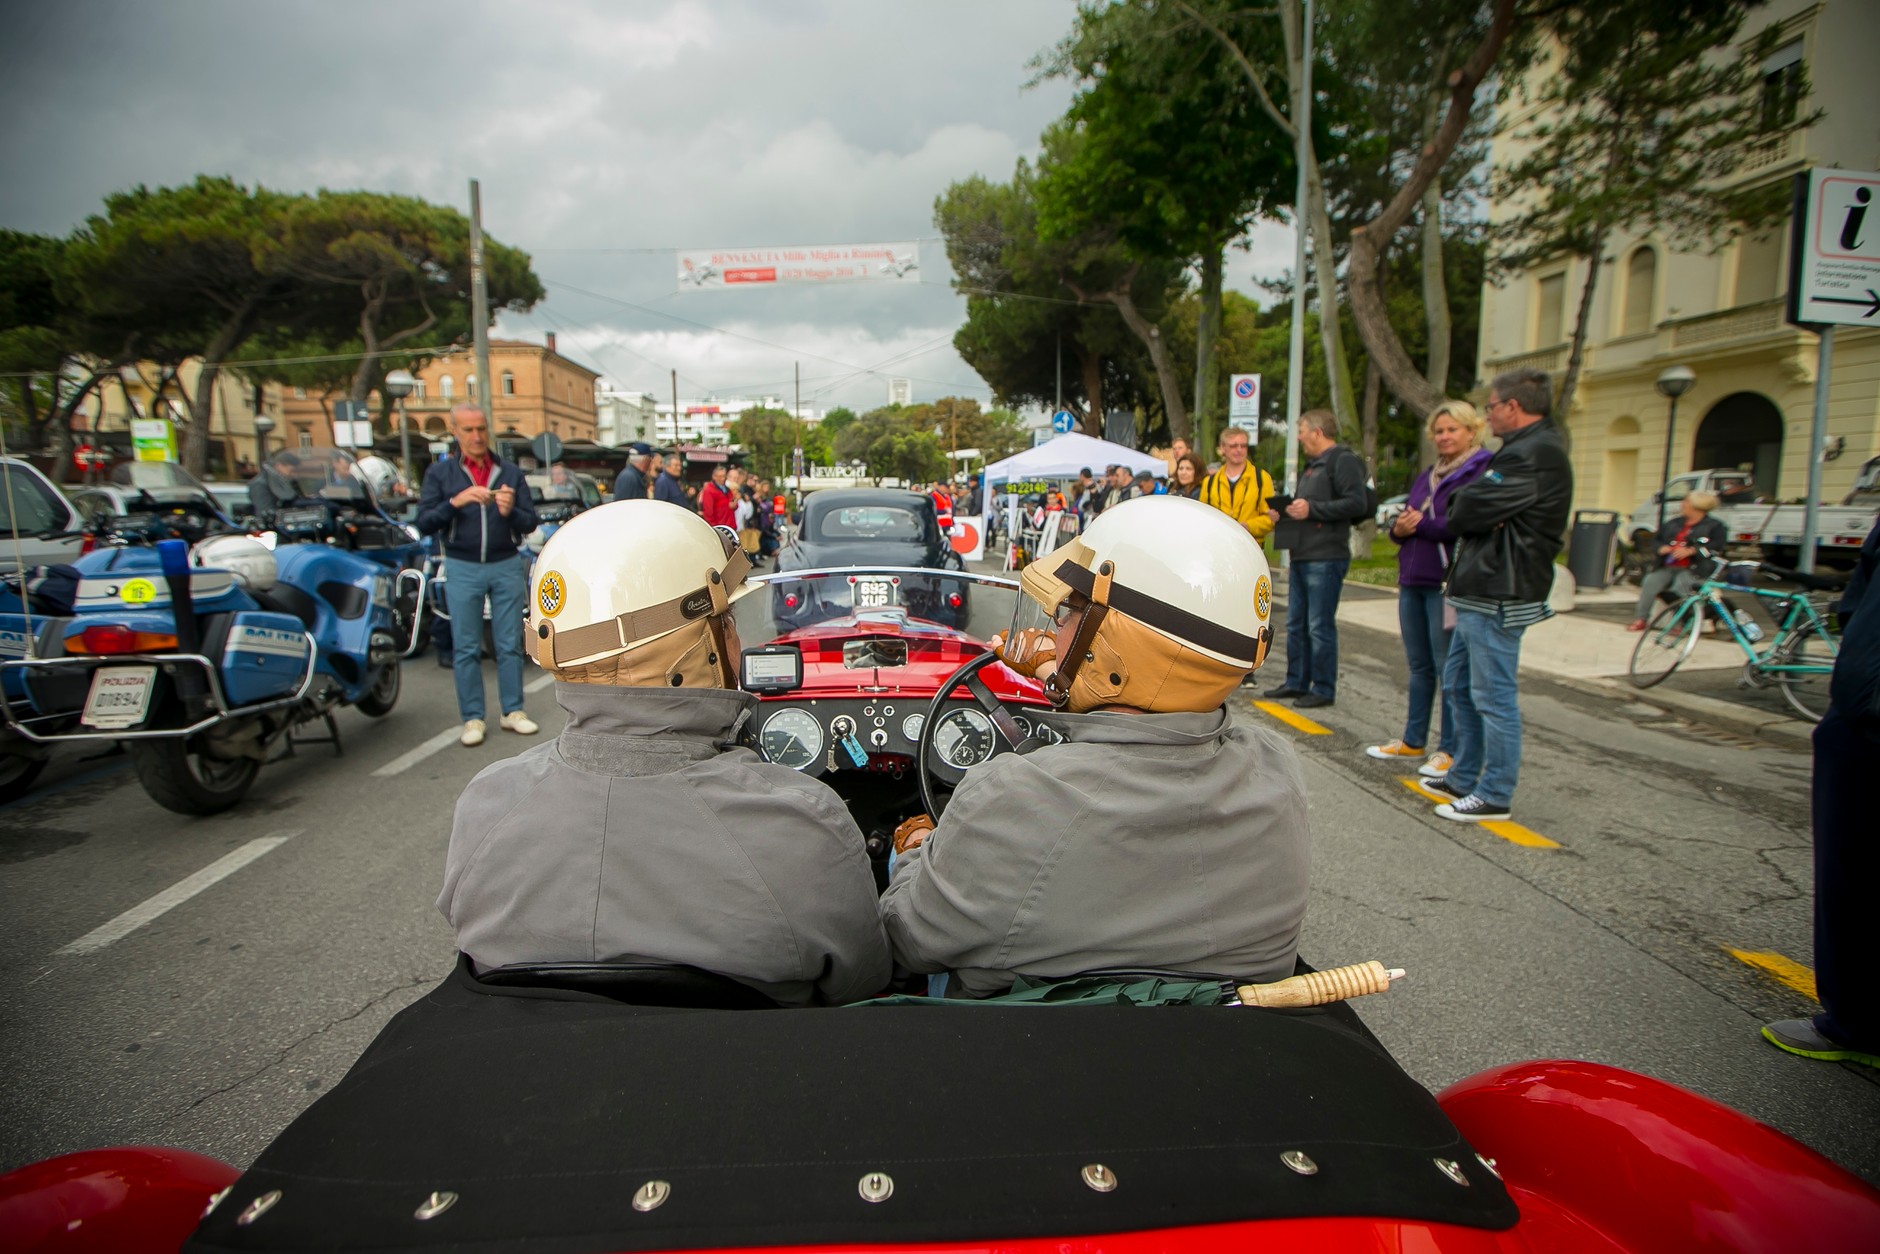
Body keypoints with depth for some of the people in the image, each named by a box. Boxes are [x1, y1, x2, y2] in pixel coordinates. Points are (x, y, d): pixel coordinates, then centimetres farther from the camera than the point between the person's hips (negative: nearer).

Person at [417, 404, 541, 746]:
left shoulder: (511, 473, 6)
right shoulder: (440, 473, 4)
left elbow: (530, 523, 1)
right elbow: (424, 523, -5)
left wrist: (511, 511, -19)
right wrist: (455, 502, -20)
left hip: (507, 565, 1)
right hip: (462, 568, -1)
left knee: (510, 644, 6)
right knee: (466, 648, 3)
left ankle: (513, 711, 14)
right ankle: (472, 718, 10)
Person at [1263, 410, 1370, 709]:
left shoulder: (1343, 460, -9)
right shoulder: (1313, 465, 22)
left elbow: (1357, 503, -19)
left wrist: (1311, 508, -19)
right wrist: (1286, 512, 9)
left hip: (1326, 559, -10)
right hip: (1302, 557, 10)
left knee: (1320, 626, -5)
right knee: (1296, 624, 13)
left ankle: (1324, 689, 4)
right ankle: (1296, 682, 23)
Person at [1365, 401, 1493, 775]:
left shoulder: (1482, 471, -8)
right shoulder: (1426, 477, 20)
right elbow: (1401, 520, 19)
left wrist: (1421, 524, -14)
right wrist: (1399, 528, -4)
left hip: (1447, 583, -8)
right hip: (1413, 581, 8)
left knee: (1449, 668, -2)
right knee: (1419, 666, 16)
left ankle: (1452, 750, 8)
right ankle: (1413, 741, 26)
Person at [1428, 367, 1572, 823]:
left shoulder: (1534, 454, -18)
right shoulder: (1531, 447, 19)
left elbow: (1466, 510, -22)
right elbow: (1460, 505, 15)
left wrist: (1462, 506, 0)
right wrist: (1468, 508, -7)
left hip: (1498, 595, -11)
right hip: (1482, 592, 11)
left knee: (1493, 695, -4)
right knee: (1459, 684, 17)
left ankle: (1496, 796, 6)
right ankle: (1464, 777, 28)